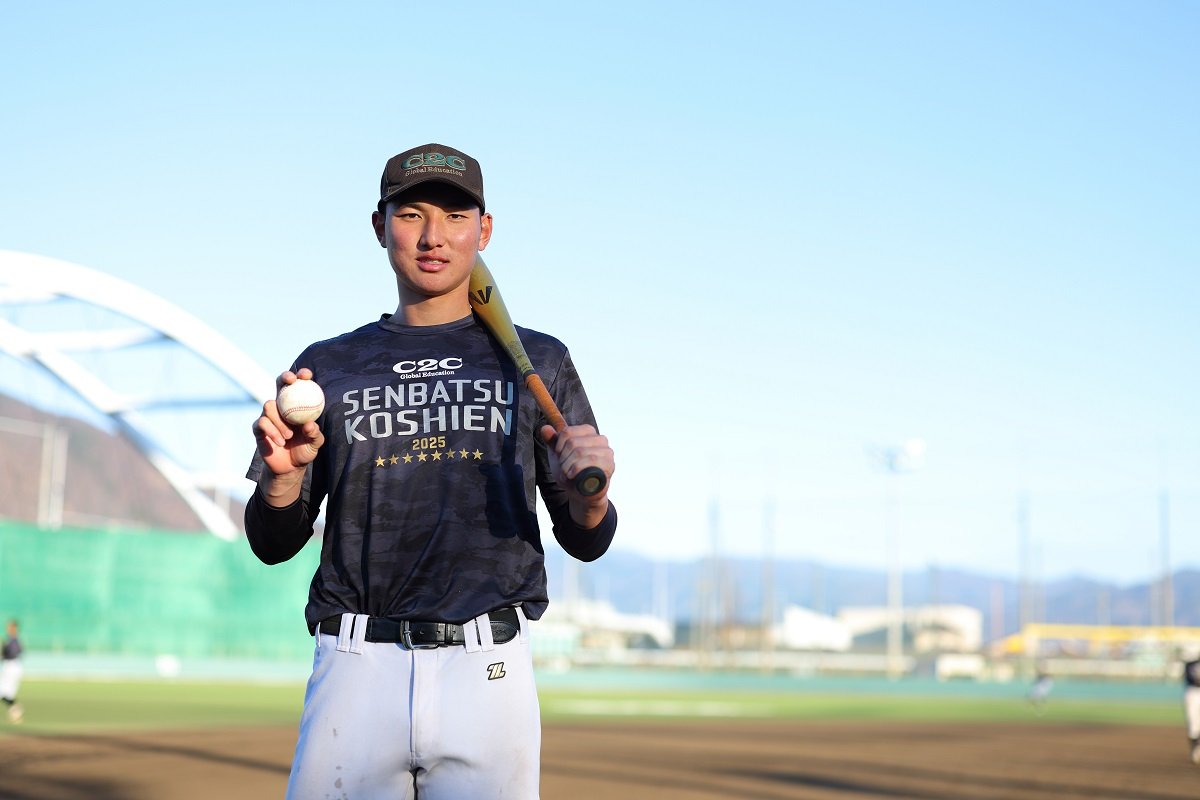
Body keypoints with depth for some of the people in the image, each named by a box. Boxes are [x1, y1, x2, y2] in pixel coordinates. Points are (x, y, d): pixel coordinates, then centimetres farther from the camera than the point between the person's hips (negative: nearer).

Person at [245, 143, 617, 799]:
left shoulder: (536, 361, 12)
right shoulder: (328, 367, 12)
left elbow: (584, 543, 11)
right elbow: (274, 546, 11)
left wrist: (590, 497, -12)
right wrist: (285, 475, -10)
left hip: (488, 671, 0)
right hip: (357, 670, 1)